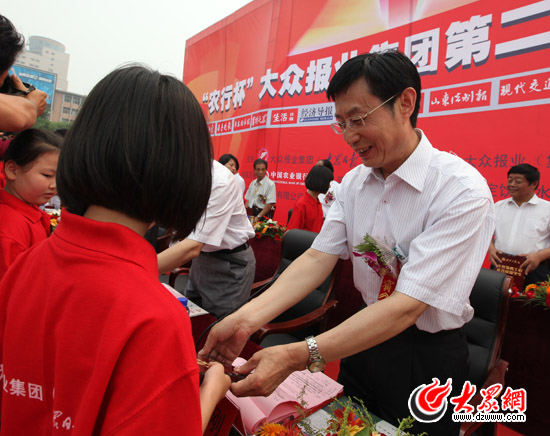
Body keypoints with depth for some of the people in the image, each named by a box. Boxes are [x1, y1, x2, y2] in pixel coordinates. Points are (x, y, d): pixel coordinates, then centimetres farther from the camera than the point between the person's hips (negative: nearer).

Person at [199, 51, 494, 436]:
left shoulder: (463, 191, -24)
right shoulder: (353, 183, -3)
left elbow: (407, 305, -31)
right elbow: (319, 258, -10)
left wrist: (298, 357, -38)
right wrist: (246, 320, -24)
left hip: (427, 358, -5)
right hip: (365, 338, 6)